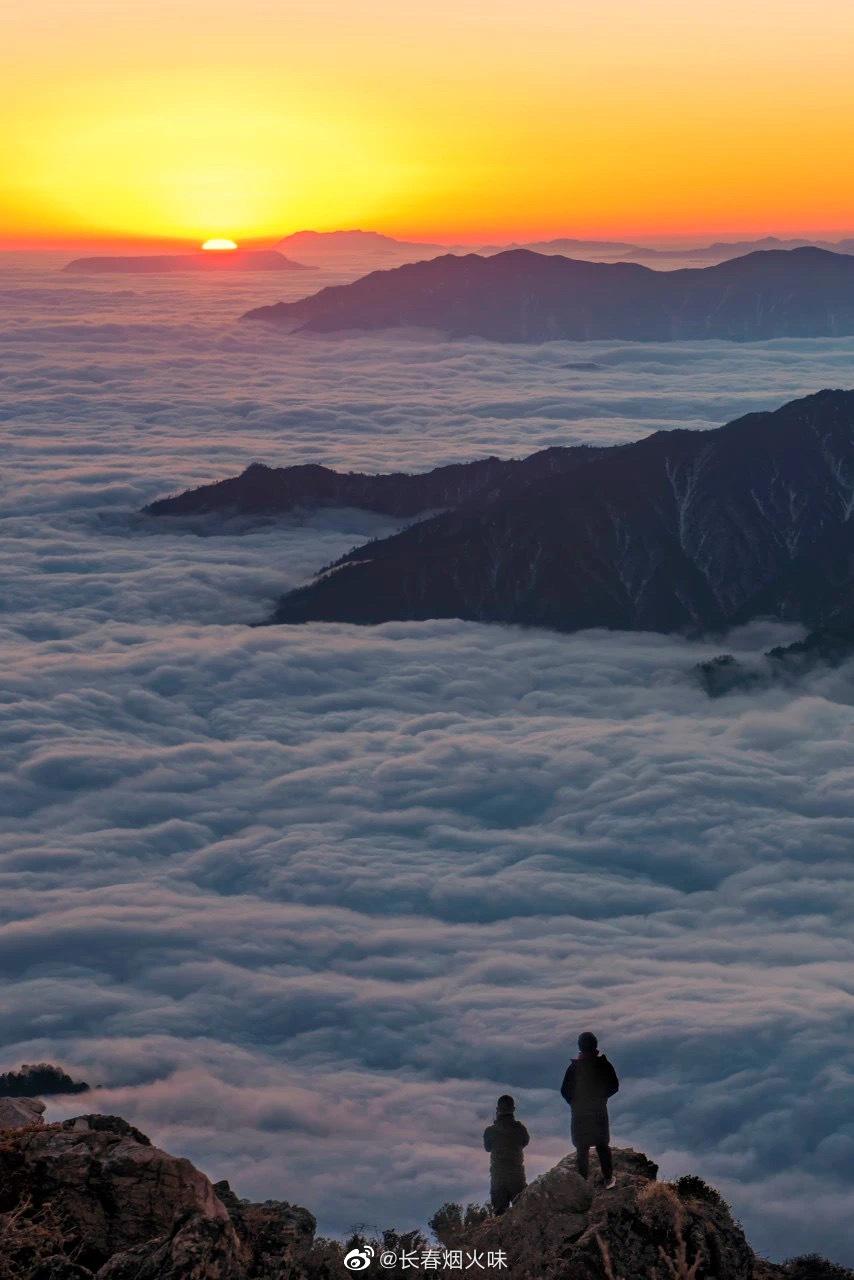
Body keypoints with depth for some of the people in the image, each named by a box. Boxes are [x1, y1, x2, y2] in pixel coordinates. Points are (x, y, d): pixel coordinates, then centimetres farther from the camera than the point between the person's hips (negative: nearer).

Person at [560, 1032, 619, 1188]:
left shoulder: (574, 1067, -13)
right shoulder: (604, 1065, -8)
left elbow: (565, 1090, -10)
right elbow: (614, 1086, 1)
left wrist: (574, 1102, 8)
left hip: (580, 1112, -2)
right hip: (600, 1111, 2)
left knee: (582, 1148, 7)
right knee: (603, 1145, 17)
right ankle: (608, 1178, 18)